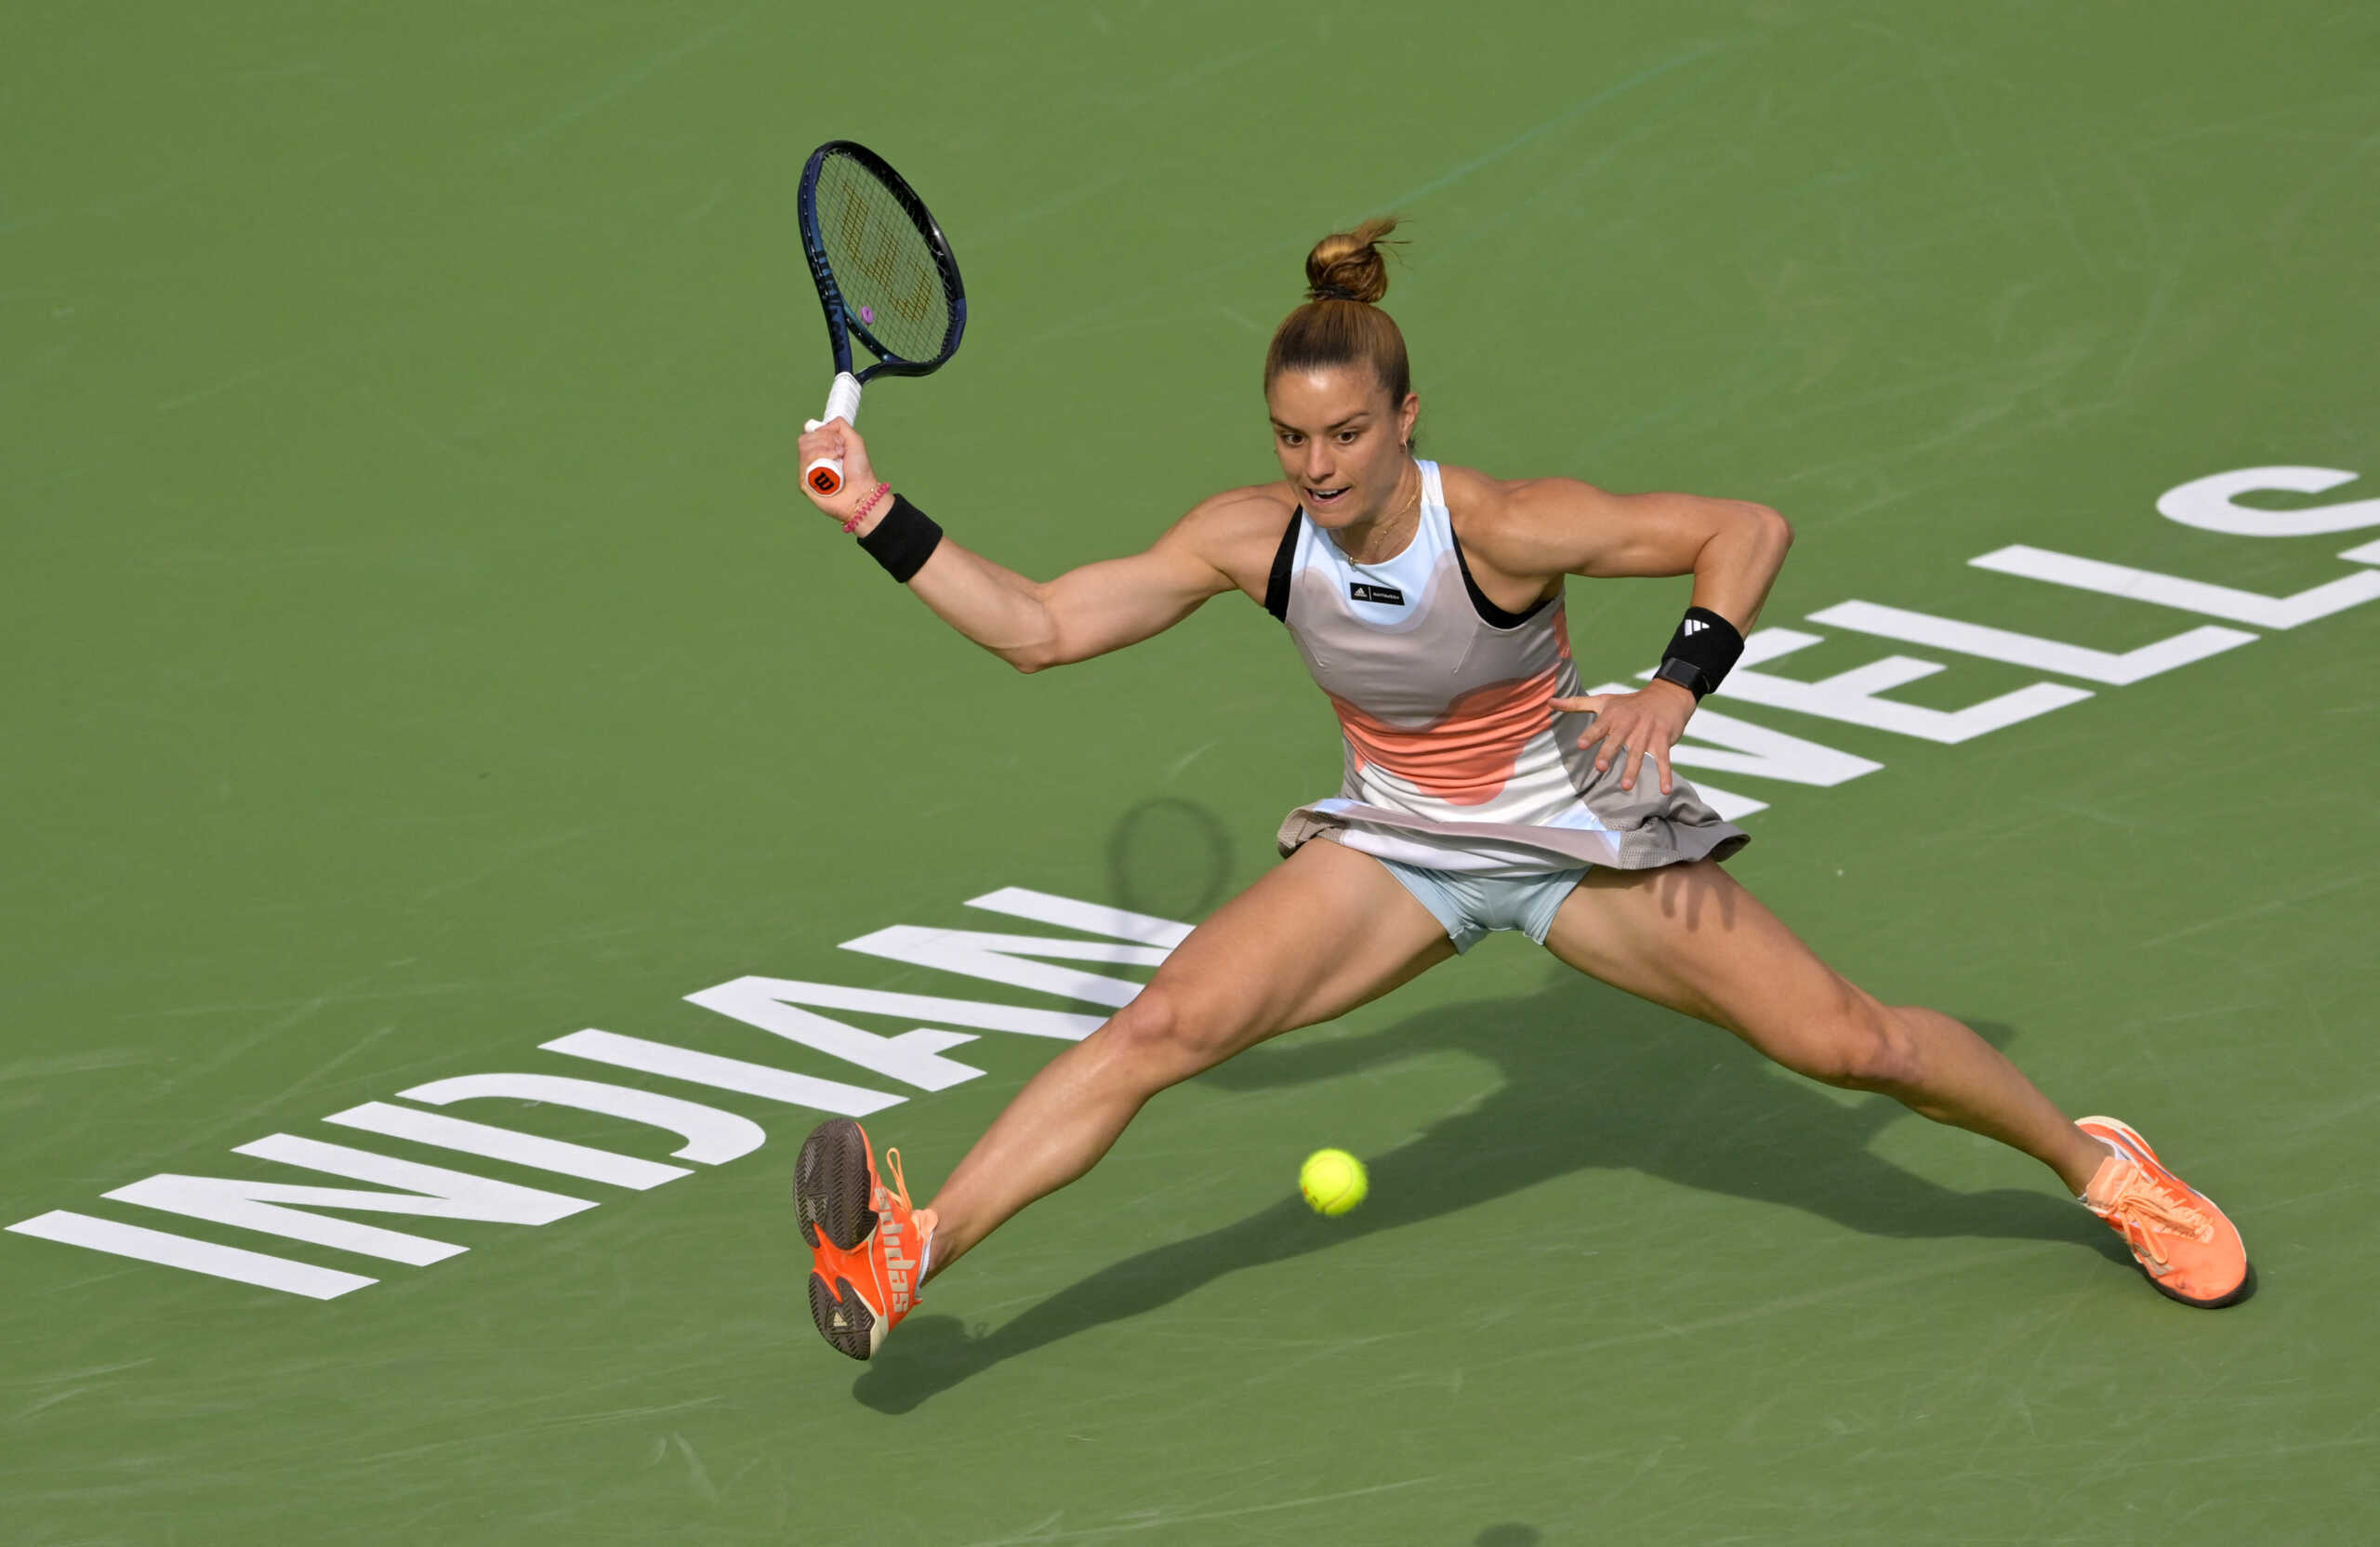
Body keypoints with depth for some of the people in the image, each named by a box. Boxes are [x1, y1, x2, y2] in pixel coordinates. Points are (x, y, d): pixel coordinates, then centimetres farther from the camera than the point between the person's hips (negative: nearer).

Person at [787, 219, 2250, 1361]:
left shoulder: (1500, 526, -28)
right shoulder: (1252, 536, -17)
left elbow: (1752, 529, -23)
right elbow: (1039, 626, -12)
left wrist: (1678, 687, -35)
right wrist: (883, 518, -21)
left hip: (1577, 833, -3)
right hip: (1395, 845, 3)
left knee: (1844, 1040, -7)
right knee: (1160, 1026, -17)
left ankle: (2095, 1159, 20)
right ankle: (906, 1260, -23)